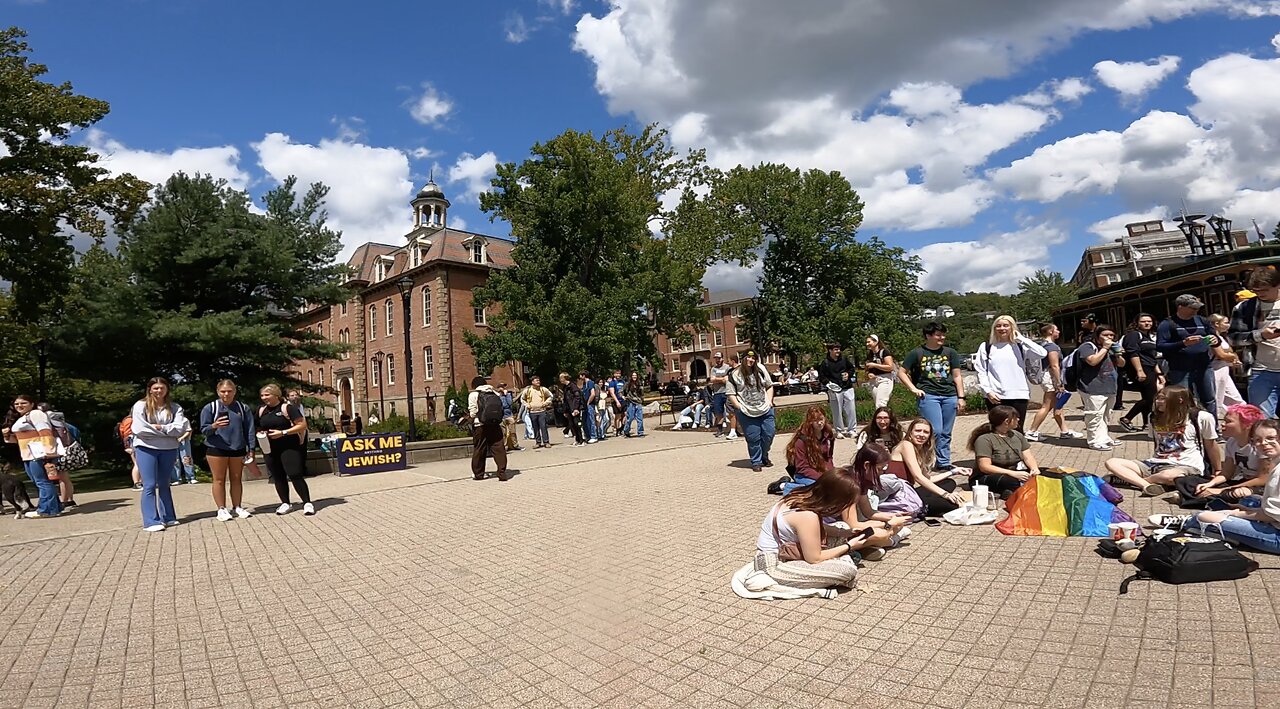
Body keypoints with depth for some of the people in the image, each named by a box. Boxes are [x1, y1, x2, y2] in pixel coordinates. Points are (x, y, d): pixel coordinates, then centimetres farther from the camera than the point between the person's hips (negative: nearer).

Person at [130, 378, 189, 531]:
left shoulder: (174, 407, 5)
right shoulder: (141, 405, -2)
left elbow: (181, 428, -7)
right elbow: (139, 429, -13)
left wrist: (160, 427, -17)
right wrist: (167, 431, -10)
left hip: (169, 449, 3)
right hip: (146, 449, -3)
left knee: (163, 484, 14)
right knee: (150, 486, -5)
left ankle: (168, 518, 19)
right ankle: (151, 522, -3)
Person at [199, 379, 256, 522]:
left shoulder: (243, 408, 5)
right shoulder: (210, 408, -1)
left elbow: (249, 430, 7)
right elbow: (203, 430, -1)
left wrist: (251, 449, 3)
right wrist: (214, 426, -23)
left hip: (238, 449, 2)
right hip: (216, 449, -2)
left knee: (237, 479, 9)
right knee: (219, 480, 3)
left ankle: (237, 507, 18)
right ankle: (222, 509, 11)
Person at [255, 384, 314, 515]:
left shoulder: (287, 408, -7)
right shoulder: (261, 411, 12)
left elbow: (302, 425, -12)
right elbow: (257, 428, 24)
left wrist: (283, 432, -19)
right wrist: (258, 433, 1)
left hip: (289, 447, -6)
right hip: (269, 449, 6)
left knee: (295, 475, -11)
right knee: (278, 477, 10)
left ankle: (307, 503, -6)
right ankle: (285, 503, 22)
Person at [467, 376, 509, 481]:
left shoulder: (473, 395, 0)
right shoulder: (495, 393, 9)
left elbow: (473, 413, -4)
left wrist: (469, 415, 17)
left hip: (480, 426, -2)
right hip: (495, 425, 2)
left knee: (479, 450, 11)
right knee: (499, 449, 1)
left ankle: (478, 474, 21)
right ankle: (502, 474, -3)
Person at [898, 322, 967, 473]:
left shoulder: (950, 353, 13)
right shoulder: (917, 353, 3)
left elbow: (957, 376, 13)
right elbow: (901, 372, 6)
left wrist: (961, 397, 7)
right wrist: (914, 389, -3)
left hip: (950, 396, 4)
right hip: (928, 396, -4)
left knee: (946, 433, 7)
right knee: (935, 431, -13)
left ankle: (944, 463, 17)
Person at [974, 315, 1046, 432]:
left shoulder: (1019, 346, 8)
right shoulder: (986, 347, 8)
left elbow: (1042, 353, -10)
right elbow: (981, 372, 4)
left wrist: (1020, 338, -4)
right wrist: (987, 391, -8)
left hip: (1019, 395, 0)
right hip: (995, 397, 0)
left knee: (1017, 431, 4)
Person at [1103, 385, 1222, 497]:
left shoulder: (1201, 418, -2)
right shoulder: (1156, 419, 14)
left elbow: (1211, 446, 7)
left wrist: (1218, 471, 15)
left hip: (1186, 467, -5)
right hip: (1156, 464, 6)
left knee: (1169, 476, -44)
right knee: (1112, 463, -18)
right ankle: (1146, 485, -39)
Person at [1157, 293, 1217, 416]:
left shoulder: (1201, 321, 11)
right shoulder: (1168, 324, -4)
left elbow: (1214, 335, 22)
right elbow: (1160, 346, -12)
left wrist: (1215, 339, -3)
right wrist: (1183, 343, -23)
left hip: (1204, 368, 5)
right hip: (1180, 371, -5)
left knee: (1210, 401, 11)